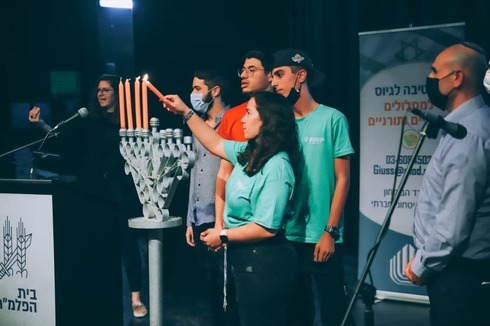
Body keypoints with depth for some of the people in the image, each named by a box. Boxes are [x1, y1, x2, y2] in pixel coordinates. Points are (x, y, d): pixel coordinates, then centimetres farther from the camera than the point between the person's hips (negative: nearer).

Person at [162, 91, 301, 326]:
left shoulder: (276, 167, -23)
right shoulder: (249, 152, 4)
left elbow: (267, 228, -25)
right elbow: (215, 144, 21)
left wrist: (223, 236, -13)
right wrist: (185, 112, 18)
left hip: (264, 263, -9)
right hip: (246, 257, 9)